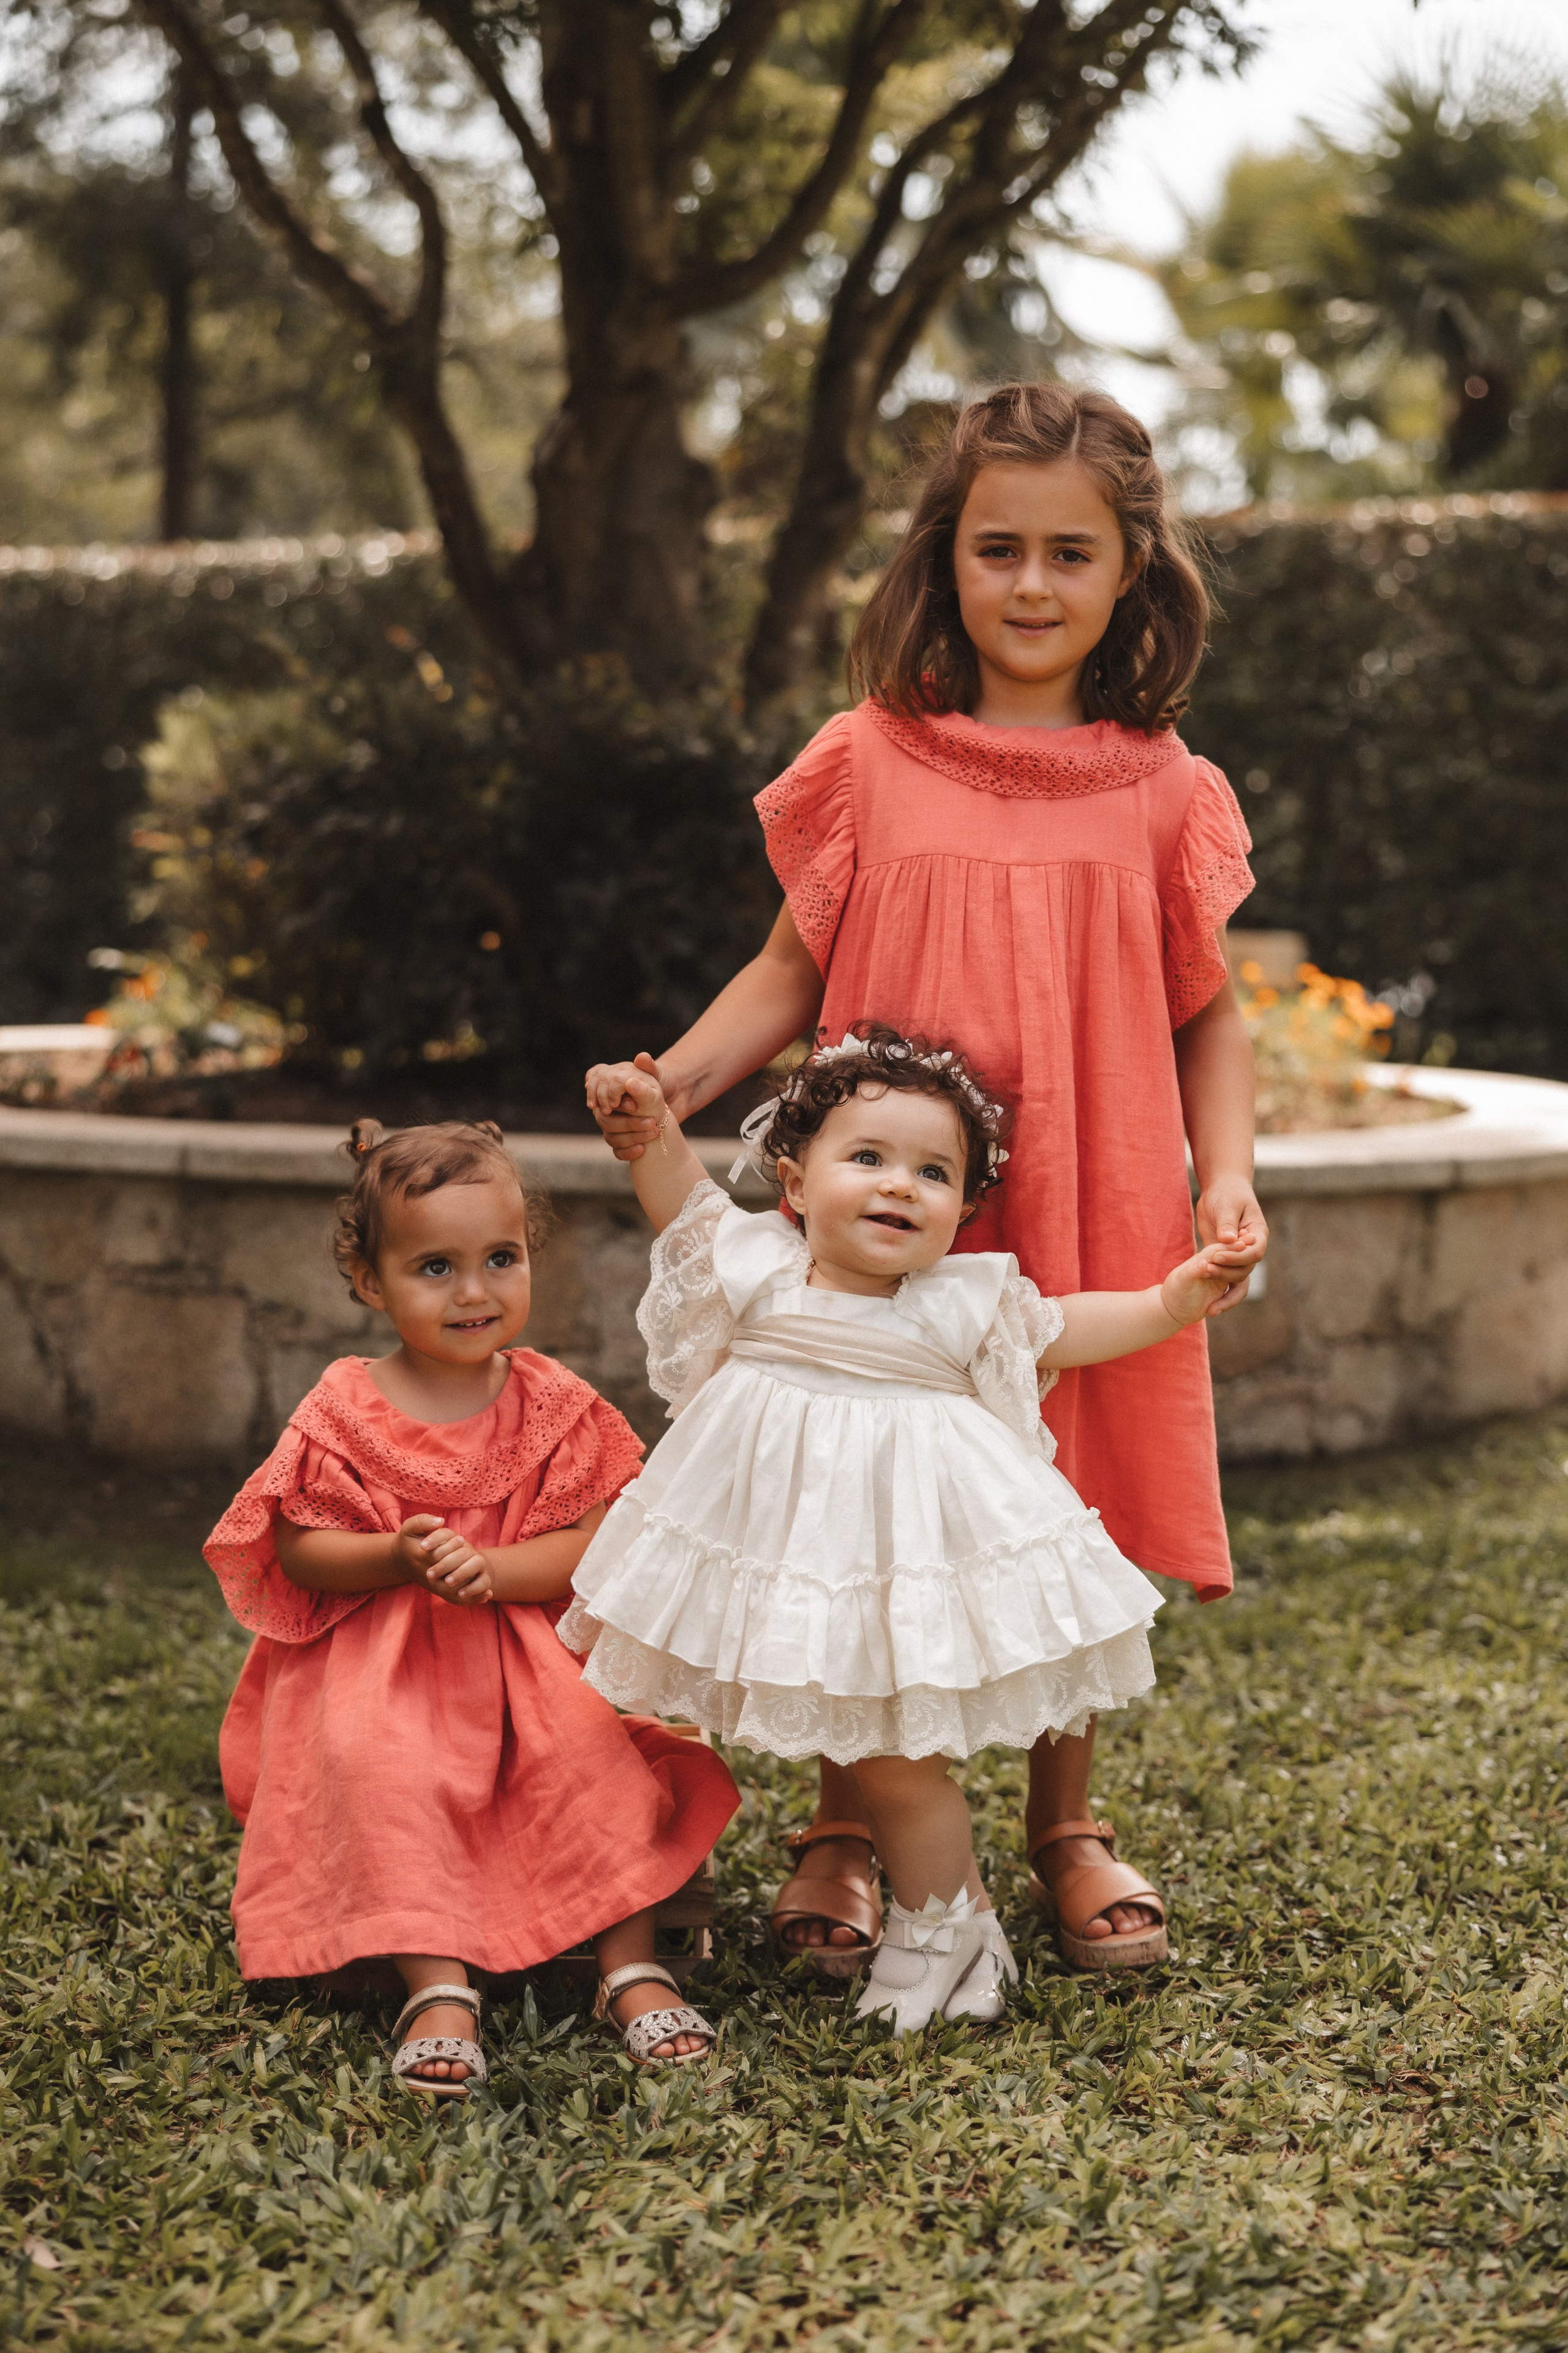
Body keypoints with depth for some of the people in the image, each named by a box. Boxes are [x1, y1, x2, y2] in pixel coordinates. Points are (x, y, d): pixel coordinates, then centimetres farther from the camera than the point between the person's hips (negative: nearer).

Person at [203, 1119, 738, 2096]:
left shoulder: (553, 1404, 1)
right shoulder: (345, 1412, -2)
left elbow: (592, 1546, -6)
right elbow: (299, 1550, -2)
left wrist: (489, 1567, -23)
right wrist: (397, 1558, -20)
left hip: (533, 1652, 1)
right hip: (381, 1667, -1)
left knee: (598, 1753, -22)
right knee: (386, 1772, -27)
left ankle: (632, 1965, -14)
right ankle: (441, 1984, -25)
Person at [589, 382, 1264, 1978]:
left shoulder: (1161, 792, 3)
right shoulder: (870, 765, 0)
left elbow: (1207, 1014, 9)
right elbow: (795, 970, 6)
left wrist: (1227, 1177, -5)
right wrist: (676, 1079, -8)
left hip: (1092, 1220, 1)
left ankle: (1064, 1824, 31)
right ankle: (846, 1831, 25)